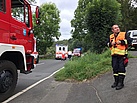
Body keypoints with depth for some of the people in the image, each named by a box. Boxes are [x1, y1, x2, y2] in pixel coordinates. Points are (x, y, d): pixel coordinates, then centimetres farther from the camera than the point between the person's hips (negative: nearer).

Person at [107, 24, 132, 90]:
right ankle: (116, 81, 22)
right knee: (115, 68, 8)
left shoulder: (124, 34, 3)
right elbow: (108, 44, 18)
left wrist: (121, 42, -17)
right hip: (114, 55, 4)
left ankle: (121, 83, 4)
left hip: (122, 55, -4)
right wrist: (111, 43, -4)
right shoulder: (111, 36, 14)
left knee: (121, 68, -5)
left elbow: (128, 40, -8)